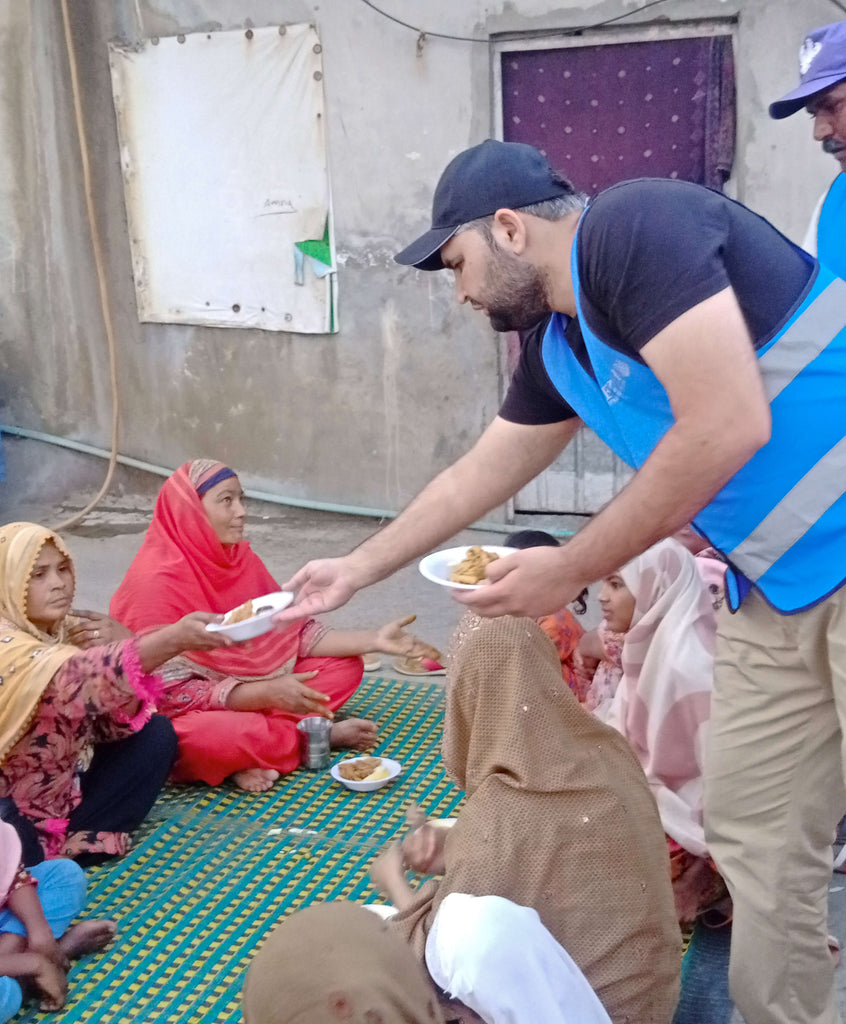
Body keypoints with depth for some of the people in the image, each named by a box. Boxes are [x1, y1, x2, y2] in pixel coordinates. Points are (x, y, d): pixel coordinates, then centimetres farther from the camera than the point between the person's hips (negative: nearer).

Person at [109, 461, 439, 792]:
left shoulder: (238, 557, 2)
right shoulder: (156, 581, -21)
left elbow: (293, 633, 3)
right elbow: (167, 695, -23)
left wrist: (374, 640, -8)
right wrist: (265, 694, -28)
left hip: (249, 693, 8)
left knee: (344, 666, 2)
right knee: (207, 737, -41)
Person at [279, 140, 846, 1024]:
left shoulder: (635, 228, -17)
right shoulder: (557, 347, 10)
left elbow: (726, 428, -25)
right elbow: (478, 476, 23)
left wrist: (572, 570, -16)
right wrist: (356, 570, 29)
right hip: (772, 592, 8)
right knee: (755, 846, 11)